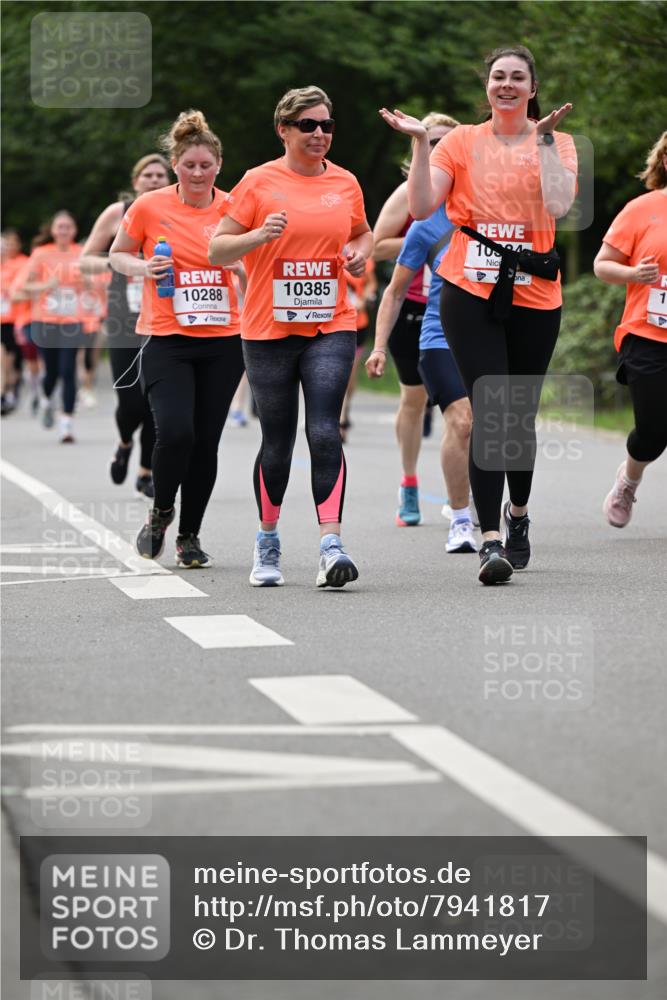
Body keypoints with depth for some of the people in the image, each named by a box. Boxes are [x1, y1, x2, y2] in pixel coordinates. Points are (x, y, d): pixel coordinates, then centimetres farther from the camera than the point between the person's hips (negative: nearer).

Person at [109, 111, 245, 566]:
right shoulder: (149, 207, -3)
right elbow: (118, 255, 11)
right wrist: (144, 268, -8)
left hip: (223, 342, 2)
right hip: (166, 341, -2)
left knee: (206, 442, 2)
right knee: (175, 432, -17)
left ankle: (190, 535, 19)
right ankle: (161, 512, 11)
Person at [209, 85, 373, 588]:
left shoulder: (346, 183, 8)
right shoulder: (259, 182, -2)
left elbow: (363, 232, 26)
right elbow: (217, 250, -1)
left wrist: (361, 253, 4)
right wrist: (260, 235, -20)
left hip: (332, 327, 1)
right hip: (269, 330, -1)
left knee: (325, 432, -15)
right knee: (277, 442, 5)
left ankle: (331, 544, -19)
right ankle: (267, 544, 24)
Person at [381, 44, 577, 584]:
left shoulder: (557, 142, 4)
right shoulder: (462, 141, 6)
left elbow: (558, 205, -14)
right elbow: (422, 206, -4)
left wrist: (544, 138, -12)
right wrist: (421, 141, -10)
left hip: (534, 296, 1)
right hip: (470, 293, -1)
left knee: (521, 414, 10)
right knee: (489, 412, -12)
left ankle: (518, 513, 36)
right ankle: (490, 540, -15)